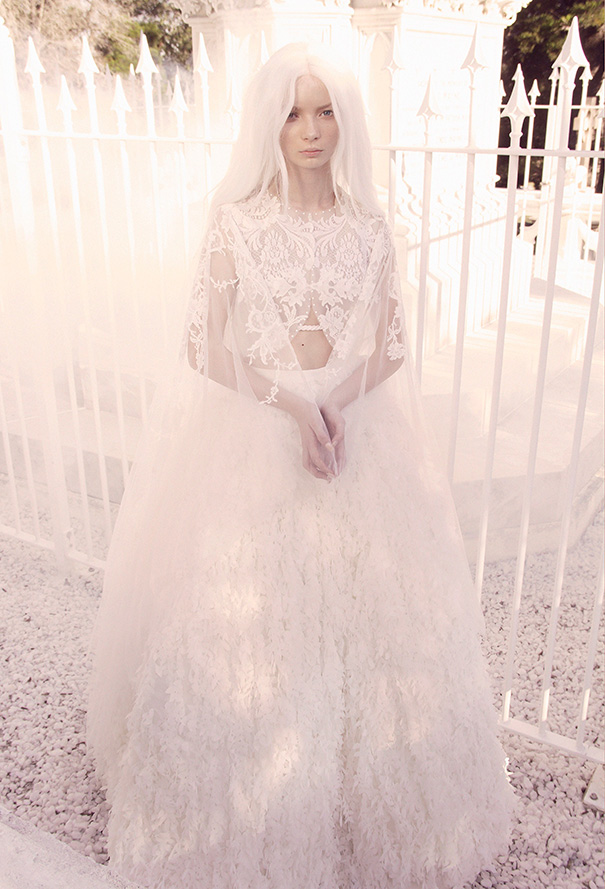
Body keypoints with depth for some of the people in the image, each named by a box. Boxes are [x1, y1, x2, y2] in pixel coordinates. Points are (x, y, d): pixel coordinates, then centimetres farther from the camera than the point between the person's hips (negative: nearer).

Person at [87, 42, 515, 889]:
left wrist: (337, 404, -17)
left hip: (359, 428, 2)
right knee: (243, 614, 3)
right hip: (249, 434, -2)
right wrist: (293, 405, -19)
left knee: (367, 607, 6)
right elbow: (215, 348, -6)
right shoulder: (236, 223, -2)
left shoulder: (369, 229, 4)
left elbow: (387, 345, 2)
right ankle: (249, 809, 25)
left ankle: (361, 797, 30)